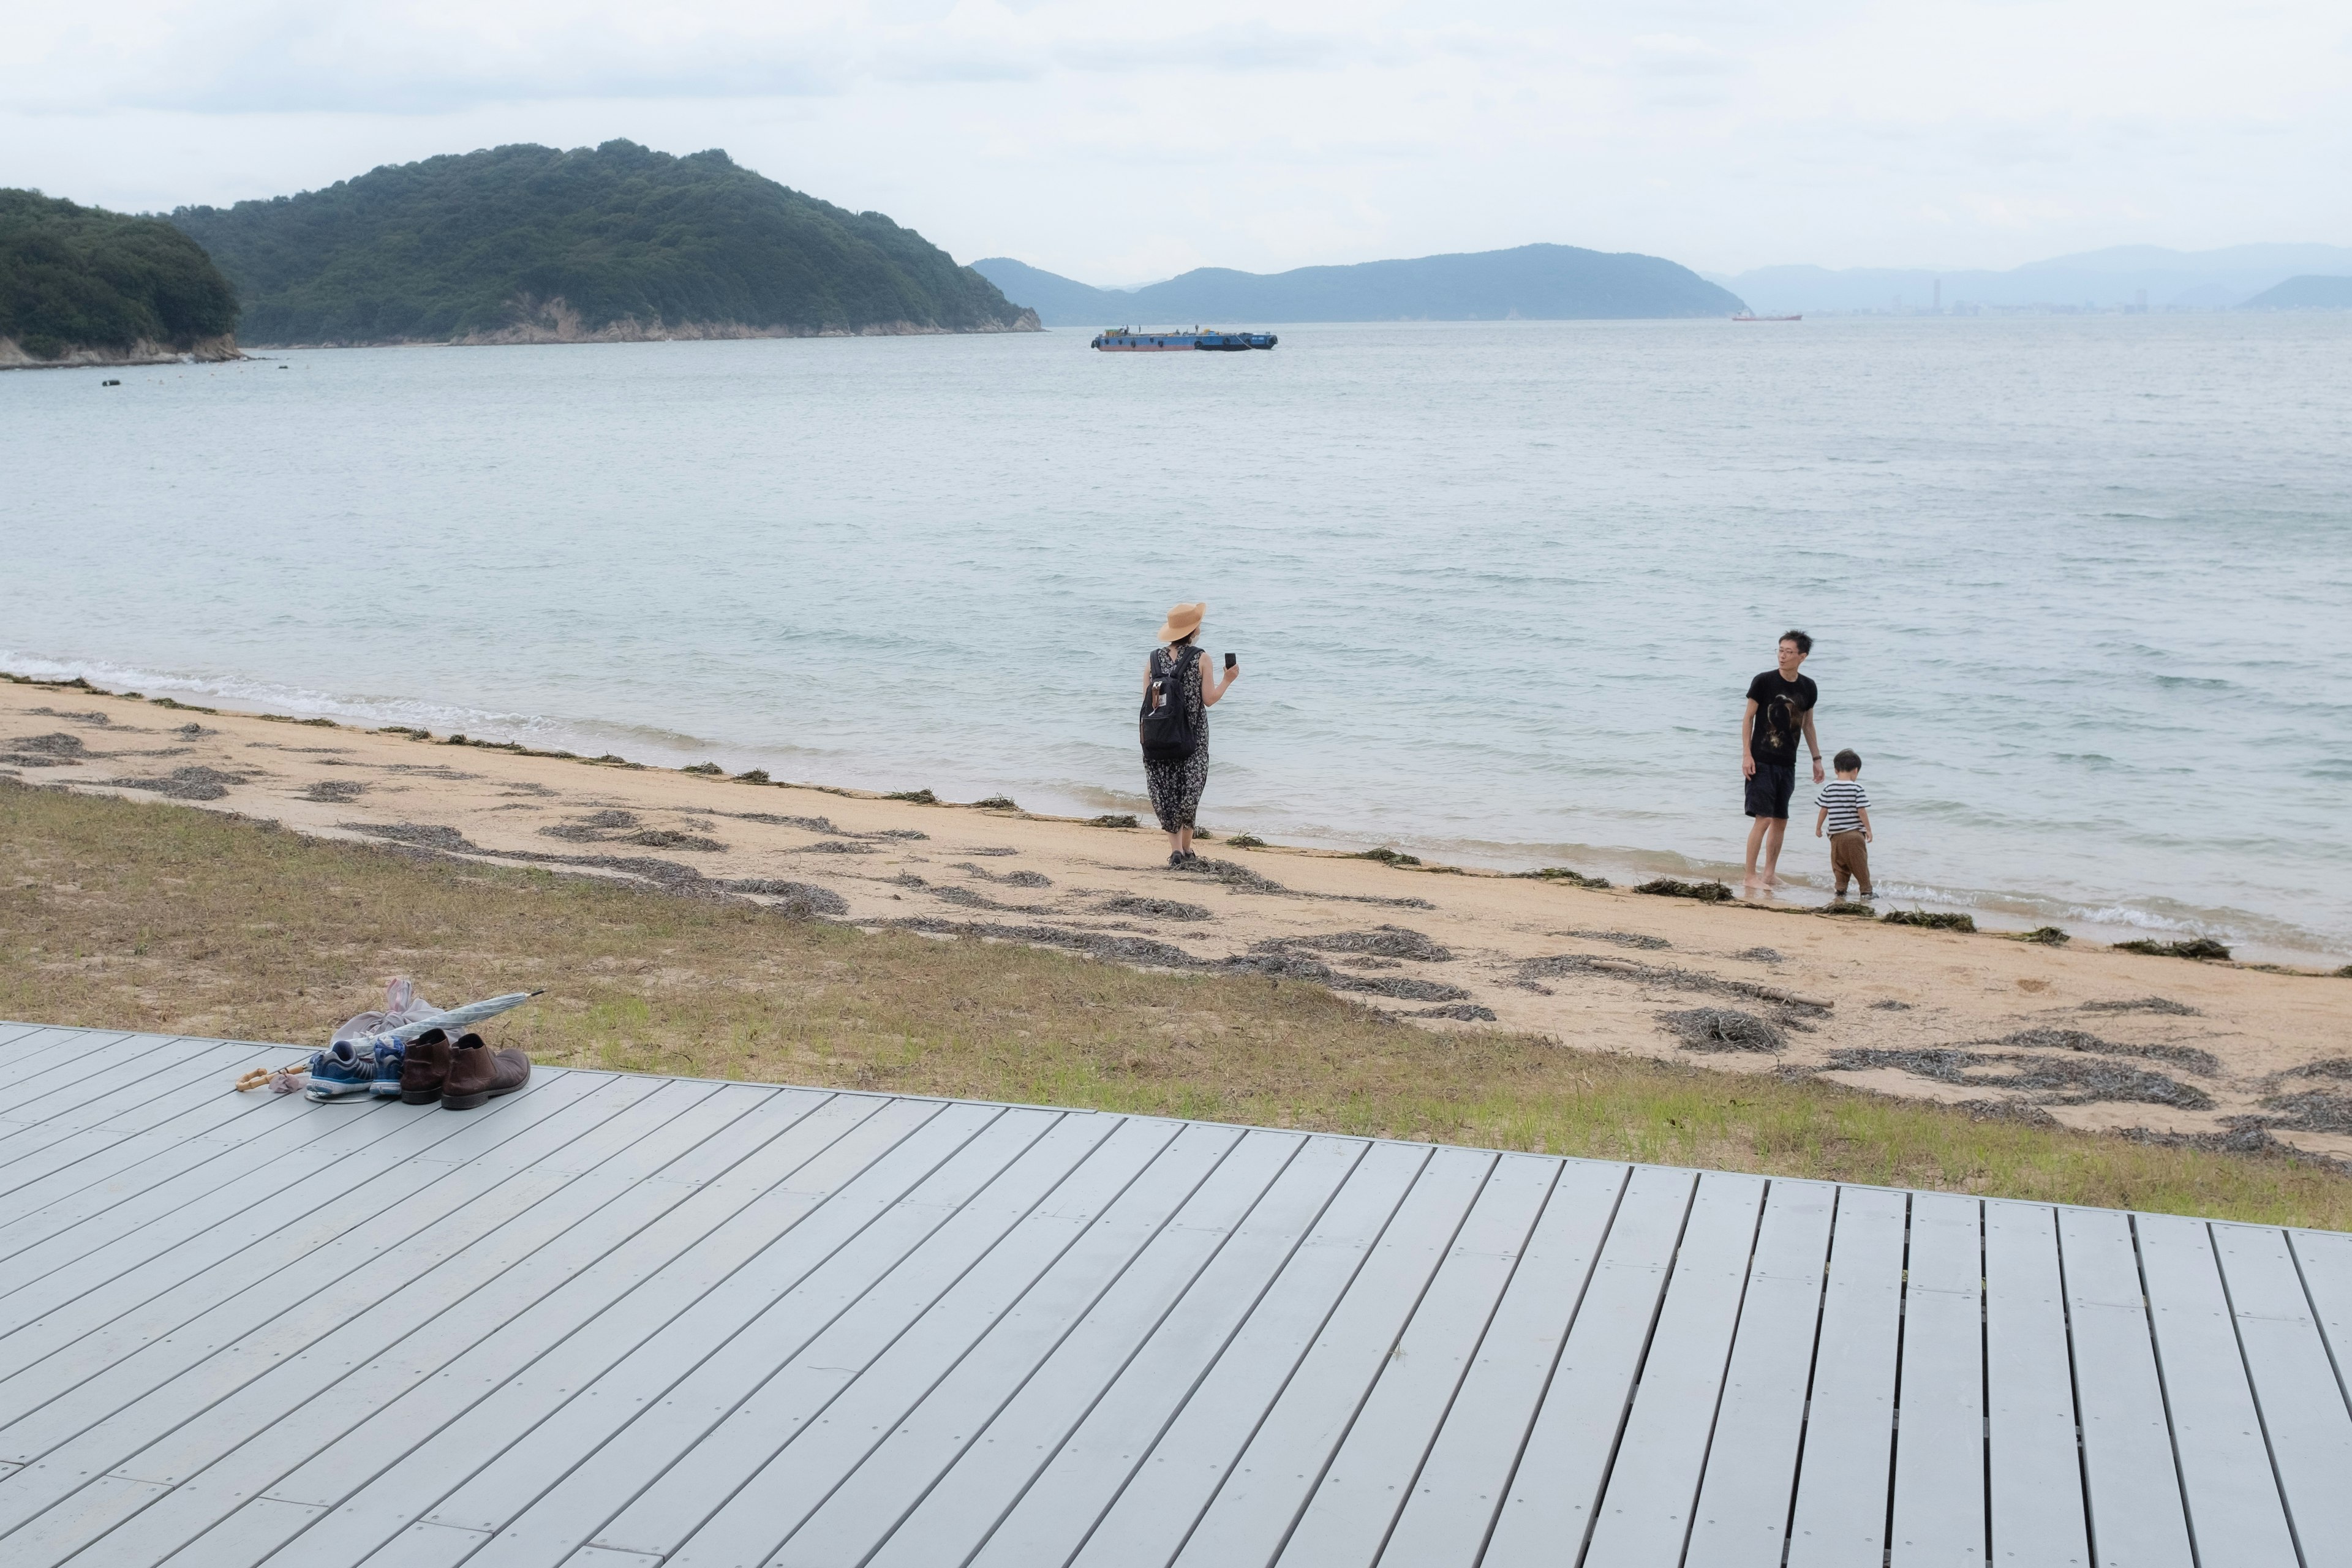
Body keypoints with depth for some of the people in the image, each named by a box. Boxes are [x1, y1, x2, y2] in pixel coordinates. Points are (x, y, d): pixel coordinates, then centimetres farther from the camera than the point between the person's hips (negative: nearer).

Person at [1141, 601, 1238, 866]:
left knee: (1165, 789, 8)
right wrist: (1227, 680, 7)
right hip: (1192, 736, -2)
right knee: (1189, 788, 7)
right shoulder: (1200, 658, -8)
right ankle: (1186, 847, 12)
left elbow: (1147, 700, 4)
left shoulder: (1154, 658, 2)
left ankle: (1176, 847, 5)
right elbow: (1209, 699, -6)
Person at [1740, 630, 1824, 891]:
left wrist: (1817, 759, 18)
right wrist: (1746, 755, -10)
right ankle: (1750, 877, -6)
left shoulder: (1808, 687, 5)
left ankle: (1770, 873, 22)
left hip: (1788, 764, 5)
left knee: (1781, 821, 9)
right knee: (1764, 818, -11)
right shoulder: (1764, 681, -9)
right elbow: (1748, 718, -4)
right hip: (1762, 761, -5)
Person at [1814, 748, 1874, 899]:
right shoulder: (1856, 788, -8)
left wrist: (1818, 827, 14)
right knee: (1860, 864, 7)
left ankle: (1841, 890, 8)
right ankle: (1866, 890, 11)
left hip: (1836, 835, 2)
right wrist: (1868, 830, 0)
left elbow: (1824, 810, 3)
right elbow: (1862, 811, -9)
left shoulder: (1828, 788, 0)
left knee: (1839, 864, 13)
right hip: (1855, 834, -2)